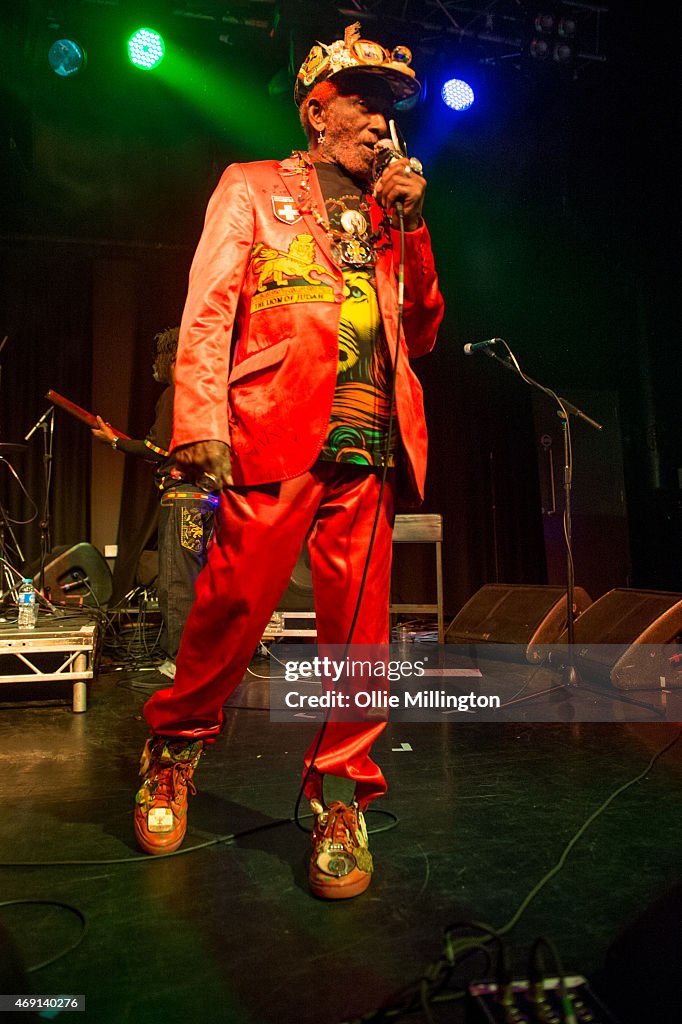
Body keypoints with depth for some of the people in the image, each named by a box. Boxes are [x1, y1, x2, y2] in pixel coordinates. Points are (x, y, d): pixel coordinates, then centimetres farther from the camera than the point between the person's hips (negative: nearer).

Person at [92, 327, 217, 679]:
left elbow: (161, 450, -13)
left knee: (175, 581, -7)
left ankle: (180, 660, -5)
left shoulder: (175, 394, -6)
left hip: (183, 494, -9)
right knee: (202, 578, 12)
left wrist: (114, 440, -2)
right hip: (209, 494, 9)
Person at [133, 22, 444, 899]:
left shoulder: (384, 213, 28)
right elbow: (208, 312, 3)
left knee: (359, 632, -1)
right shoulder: (252, 188, 16)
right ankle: (173, 750, 21)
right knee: (231, 610, -6)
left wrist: (411, 225, 13)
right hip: (276, 435, -4)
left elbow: (423, 333, 21)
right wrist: (202, 424, -11)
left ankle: (339, 799, 14)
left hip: (370, 449, 4)